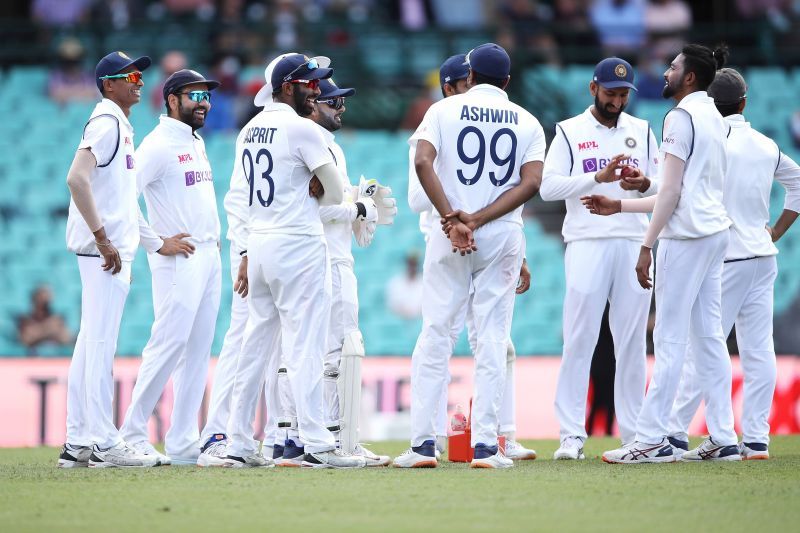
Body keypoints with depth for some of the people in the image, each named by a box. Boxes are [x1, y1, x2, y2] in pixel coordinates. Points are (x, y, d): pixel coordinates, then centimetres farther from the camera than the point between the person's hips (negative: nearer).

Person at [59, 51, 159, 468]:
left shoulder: (120, 125, 19)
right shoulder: (106, 122, -11)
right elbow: (76, 178, -24)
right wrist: (103, 238, -25)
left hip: (113, 249, 10)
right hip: (103, 248, -10)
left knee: (92, 344, 10)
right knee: (100, 344, -9)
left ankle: (78, 443, 13)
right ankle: (104, 444, -10)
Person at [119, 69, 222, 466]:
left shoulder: (197, 143, 18)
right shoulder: (158, 145, -11)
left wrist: (214, 235, 15)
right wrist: (157, 243, -17)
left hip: (209, 256, 9)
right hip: (179, 259, -9)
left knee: (198, 350, 7)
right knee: (168, 344, -13)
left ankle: (182, 442, 8)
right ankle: (133, 433, -8)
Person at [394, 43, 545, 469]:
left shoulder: (444, 110, 4)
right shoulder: (527, 123, 8)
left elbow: (422, 161, -13)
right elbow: (531, 182, -7)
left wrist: (452, 219, -16)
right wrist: (479, 219, -12)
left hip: (448, 239, -1)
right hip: (504, 235, 1)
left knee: (435, 333, 3)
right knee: (493, 337, 2)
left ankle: (422, 442, -3)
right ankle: (485, 445, -3)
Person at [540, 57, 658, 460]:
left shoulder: (642, 131, 14)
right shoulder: (569, 132, 4)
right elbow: (548, 186, -6)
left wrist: (644, 184, -12)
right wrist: (599, 177, -17)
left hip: (633, 243, 3)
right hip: (587, 244, -3)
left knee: (632, 343, 4)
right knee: (579, 339, -7)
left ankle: (634, 434, 8)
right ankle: (571, 434, -7)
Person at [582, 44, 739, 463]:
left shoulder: (681, 117, -10)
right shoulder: (716, 121, 19)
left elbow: (672, 190, -16)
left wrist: (647, 245, -15)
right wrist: (619, 207, 25)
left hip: (686, 237, -9)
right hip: (715, 229, 9)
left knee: (669, 337, -8)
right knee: (709, 335, 8)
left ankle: (651, 440, -8)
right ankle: (723, 439, 6)